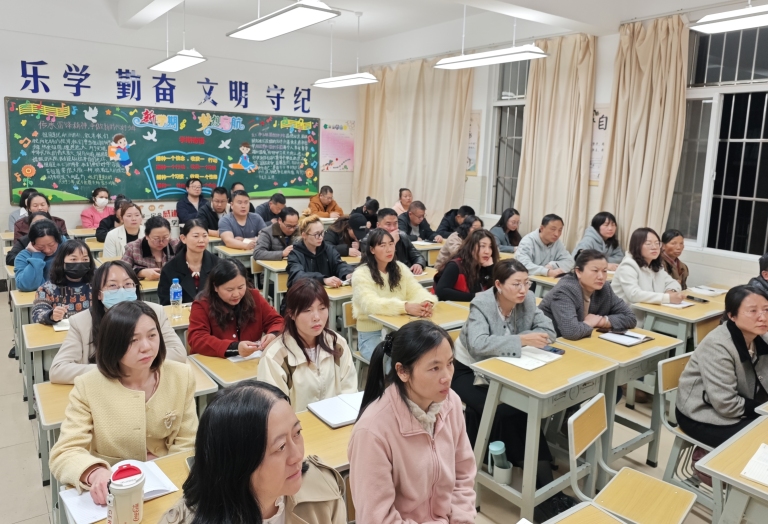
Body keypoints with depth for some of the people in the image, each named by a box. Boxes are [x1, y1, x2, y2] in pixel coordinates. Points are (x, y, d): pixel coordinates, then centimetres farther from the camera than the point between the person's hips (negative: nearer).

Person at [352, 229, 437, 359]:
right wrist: (405, 307, -41)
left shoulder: (400, 268, 6)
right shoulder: (361, 274, -12)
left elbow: (416, 291, -3)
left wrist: (427, 303, -29)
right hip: (372, 333, -5)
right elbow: (370, 304, -27)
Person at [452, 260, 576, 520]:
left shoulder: (527, 300, -7)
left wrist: (531, 339, -26)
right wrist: (521, 340, -40)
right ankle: (544, 487, -15)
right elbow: (478, 345, -38)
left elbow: (548, 331, -8)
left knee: (520, 408, -24)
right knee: (507, 411, -26)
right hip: (469, 372, -5)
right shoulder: (481, 304, -24)